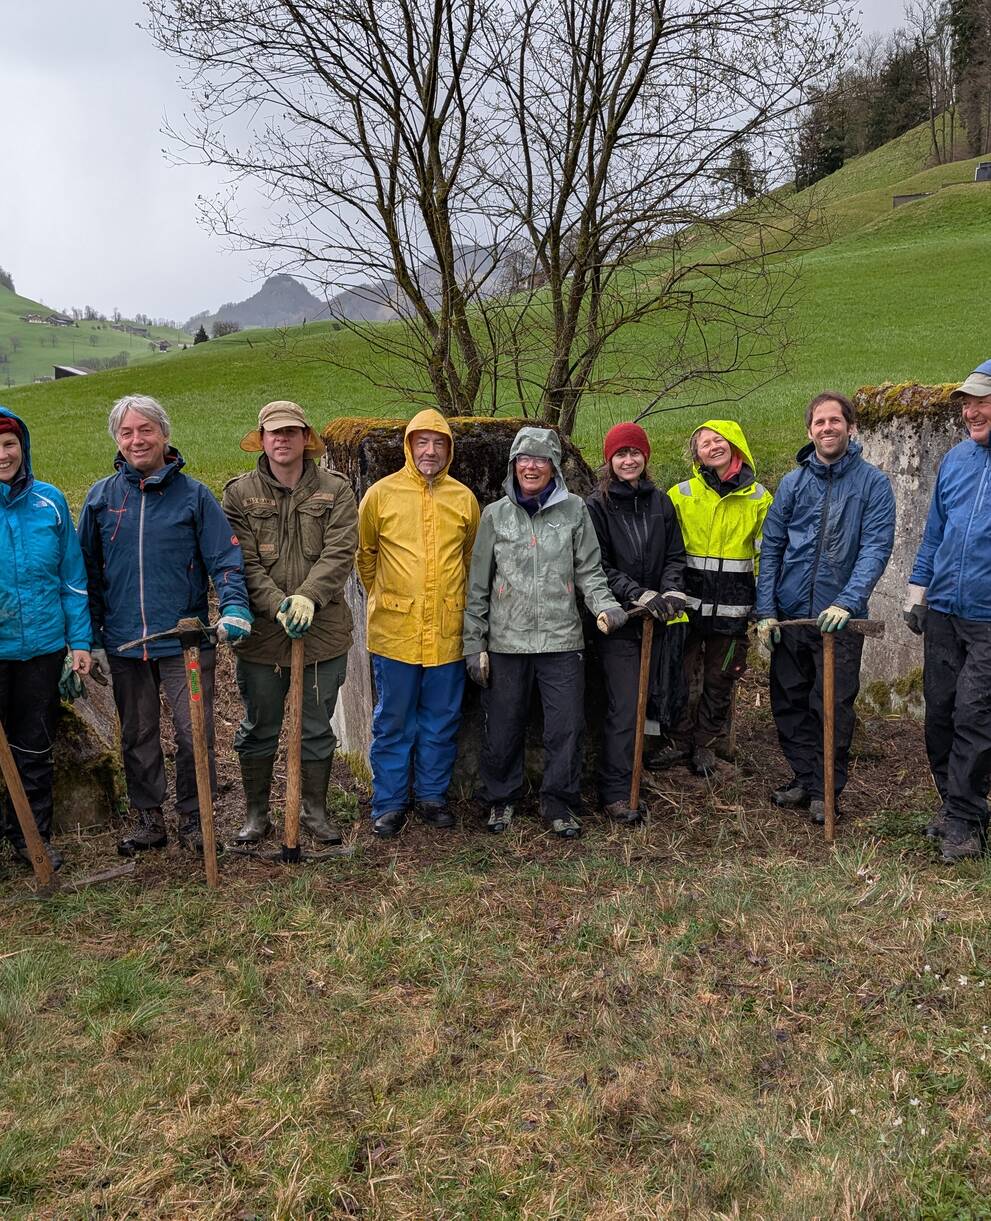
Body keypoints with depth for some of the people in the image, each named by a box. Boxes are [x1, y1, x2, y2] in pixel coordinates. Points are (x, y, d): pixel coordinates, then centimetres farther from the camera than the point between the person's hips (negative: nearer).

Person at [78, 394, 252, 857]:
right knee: (137, 736, 14)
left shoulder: (193, 494, 0)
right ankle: (146, 817, 30)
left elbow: (225, 560, -3)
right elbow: (88, 572, 10)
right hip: (124, 642, 3)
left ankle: (194, 818, 19)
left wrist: (235, 607, -20)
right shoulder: (100, 497, 6)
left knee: (194, 734, 0)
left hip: (185, 640, -3)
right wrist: (92, 637, 7)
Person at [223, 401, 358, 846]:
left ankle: (314, 809, 30)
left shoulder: (335, 490, 1)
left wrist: (308, 596, -23)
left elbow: (339, 553, -9)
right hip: (261, 632, 0)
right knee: (258, 729, 12)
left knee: (317, 729, 13)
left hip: (322, 630, 0)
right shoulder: (239, 492, 1)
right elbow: (244, 562, -5)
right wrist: (277, 605, -19)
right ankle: (256, 813, 28)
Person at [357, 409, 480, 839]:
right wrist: (384, 595, 10)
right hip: (395, 629, -2)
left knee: (441, 720, 11)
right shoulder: (381, 493, -1)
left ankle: (432, 795, 26)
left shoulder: (464, 498, 6)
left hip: (448, 631, 2)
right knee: (393, 722, 6)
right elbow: (364, 553, 10)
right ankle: (389, 803, 19)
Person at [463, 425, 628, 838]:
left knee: (566, 727, 1)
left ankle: (558, 803, 19)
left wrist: (604, 606, -11)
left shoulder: (574, 510, 5)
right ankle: (500, 799, 27)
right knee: (503, 727, 8)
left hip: (562, 639, 0)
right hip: (506, 641, 0)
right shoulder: (496, 514, 5)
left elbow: (589, 570, 8)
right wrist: (474, 643, 3)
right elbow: (478, 584, 6)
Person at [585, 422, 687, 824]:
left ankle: (627, 773, 25)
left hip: (654, 619, 5)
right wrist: (643, 595, -18)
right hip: (618, 618, -5)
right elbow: (599, 566, -9)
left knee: (644, 700, 10)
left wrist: (672, 592, -10)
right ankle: (614, 793, 1)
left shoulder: (660, 503, 11)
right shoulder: (597, 505, -4)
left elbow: (675, 556, 10)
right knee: (623, 707, -7)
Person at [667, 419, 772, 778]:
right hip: (688, 600, -1)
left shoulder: (758, 497, 4)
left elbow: (766, 553, 9)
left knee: (720, 680, 9)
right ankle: (680, 741, 22)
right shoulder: (681, 494, 1)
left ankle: (705, 744, 25)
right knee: (682, 674, 4)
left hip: (732, 606, 1)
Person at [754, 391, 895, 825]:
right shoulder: (792, 483, 6)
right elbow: (770, 548, 5)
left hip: (840, 618, -3)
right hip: (789, 613, 4)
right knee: (790, 704, 11)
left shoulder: (873, 483, -3)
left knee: (834, 707, 3)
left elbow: (875, 548, -12)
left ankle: (827, 790, 17)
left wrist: (847, 602, -24)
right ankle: (804, 779, 26)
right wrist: (765, 610, -2)